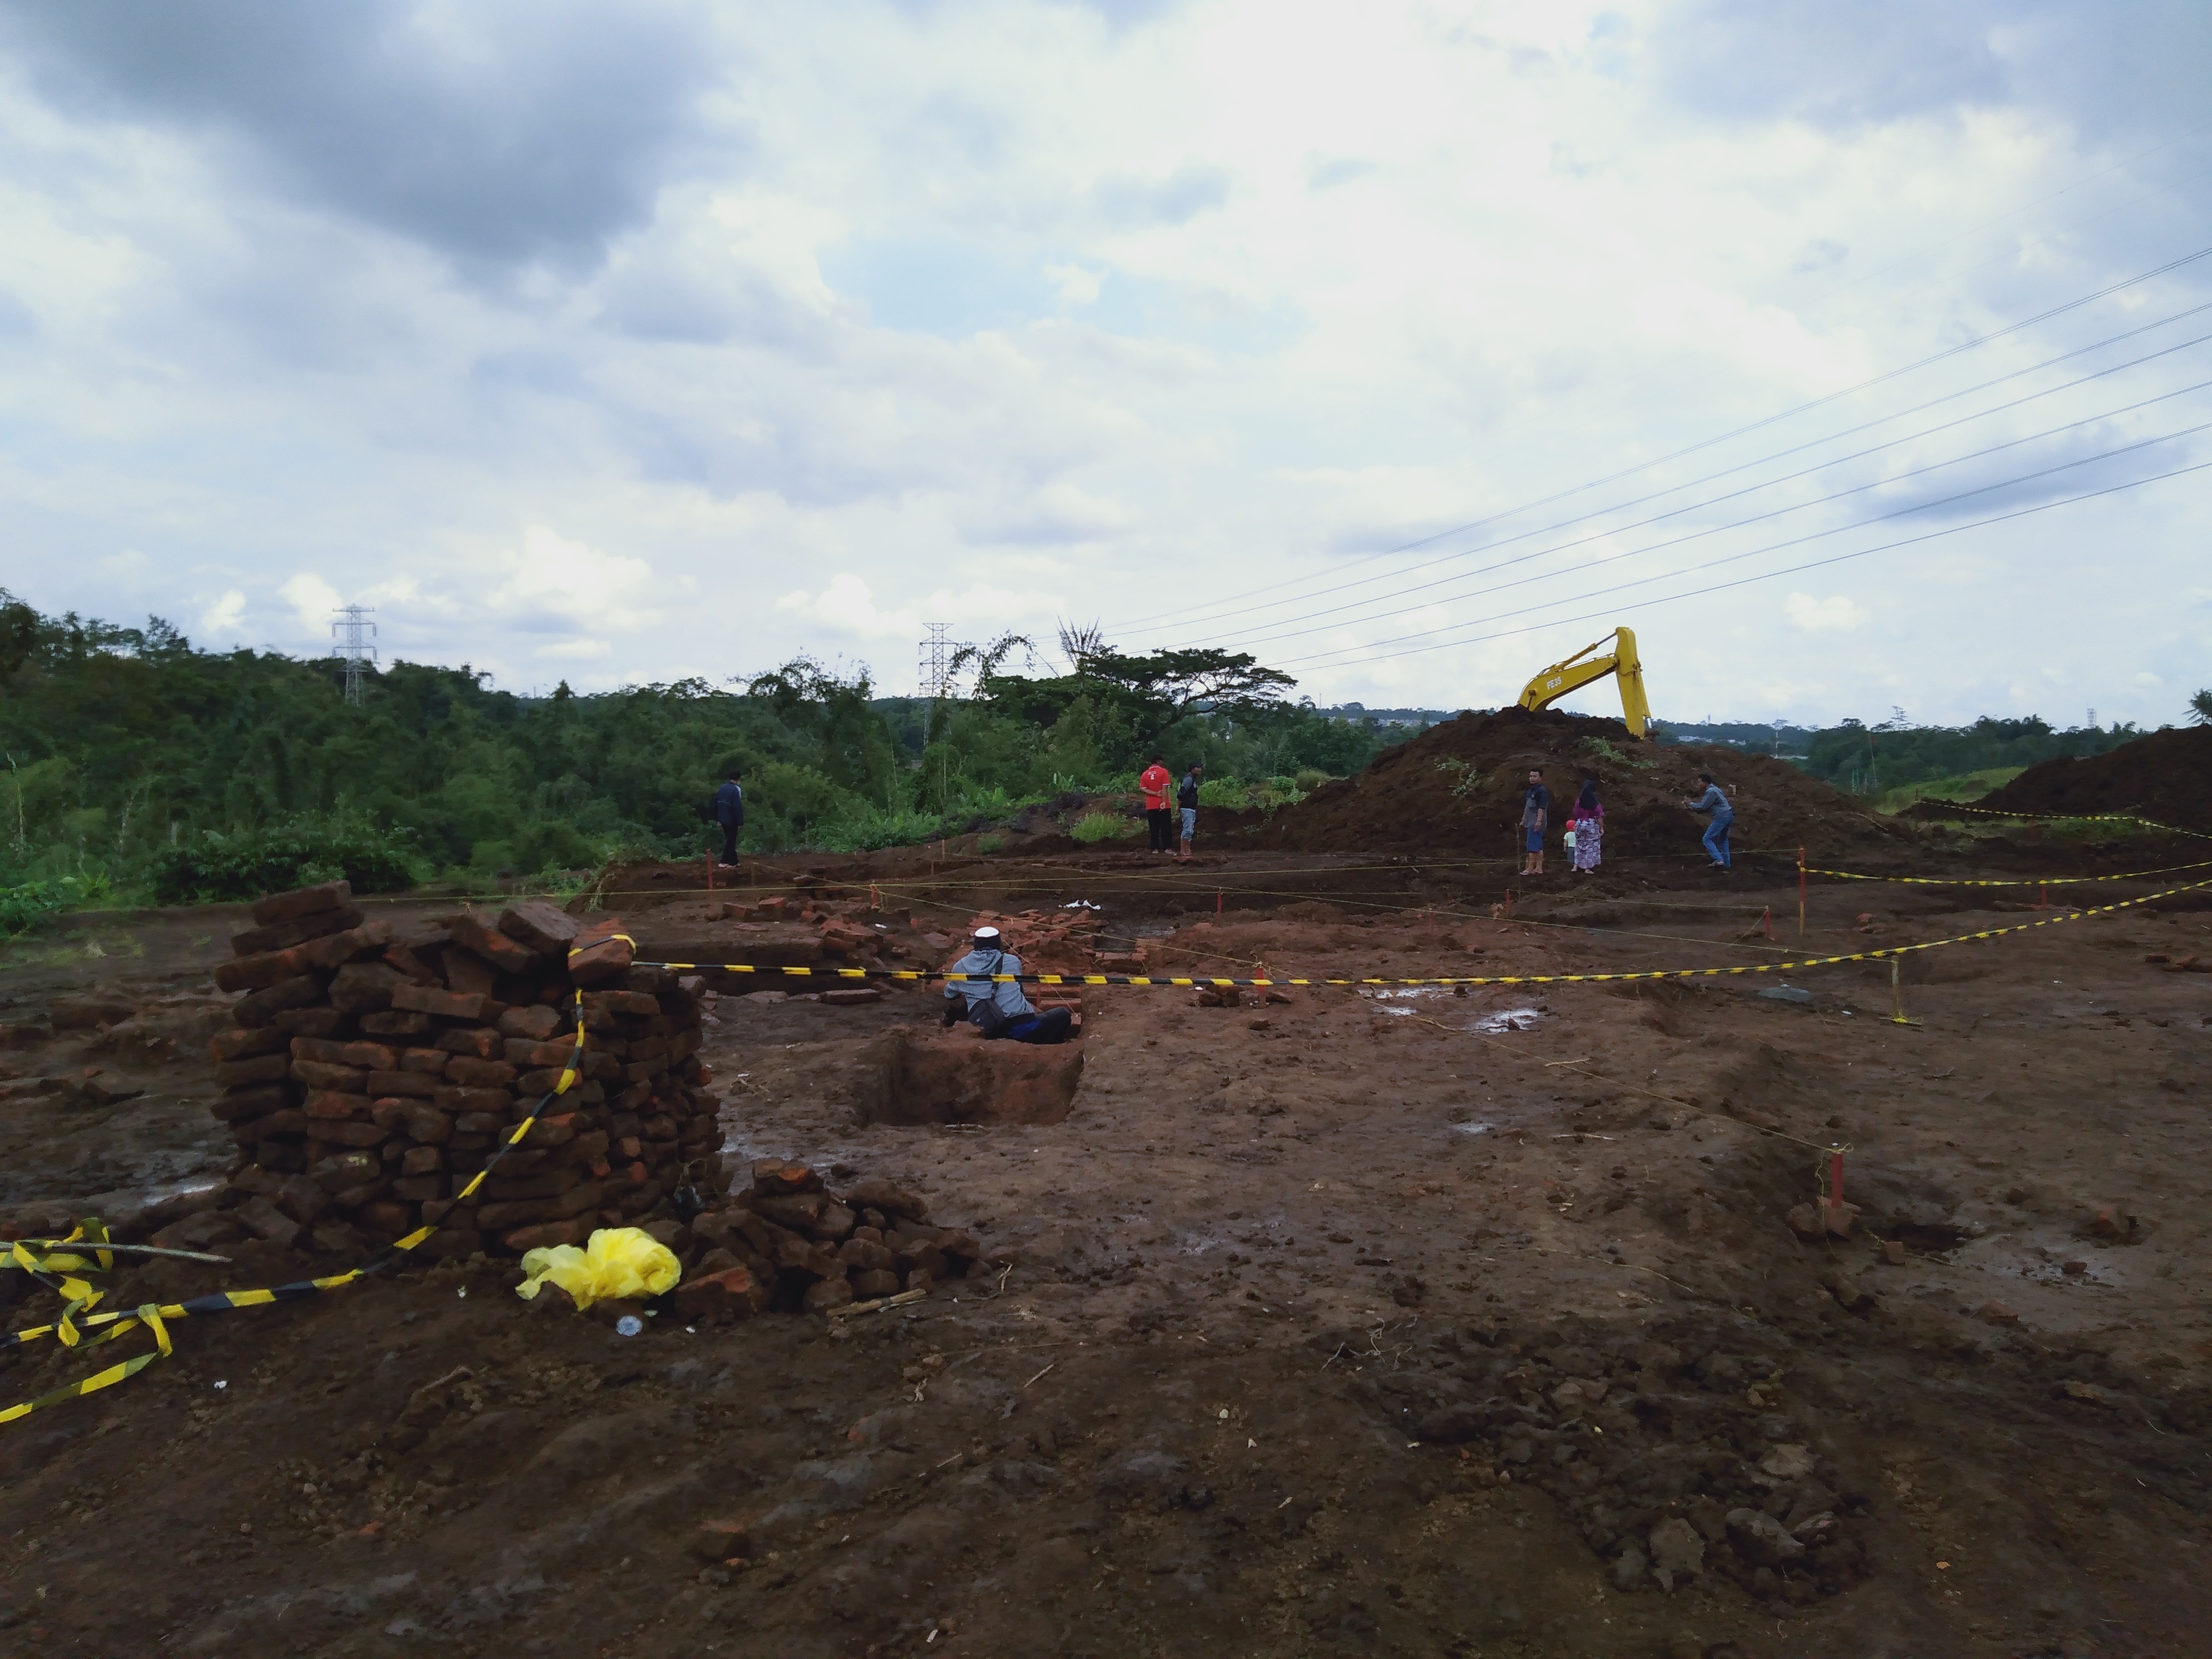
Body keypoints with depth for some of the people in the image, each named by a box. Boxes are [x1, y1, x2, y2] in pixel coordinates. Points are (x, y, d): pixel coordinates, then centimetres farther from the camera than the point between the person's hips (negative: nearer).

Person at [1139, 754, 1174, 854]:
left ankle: (1155, 848, 2)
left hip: (1150, 806, 3)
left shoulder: (1144, 774, 8)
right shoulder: (1163, 772, -4)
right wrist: (1164, 802, -14)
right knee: (1166, 827, 1)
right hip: (1163, 805, -3)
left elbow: (1144, 789, -2)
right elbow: (1165, 788, -11)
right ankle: (1168, 848, -4)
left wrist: (1156, 793, -9)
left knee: (1154, 828, 6)